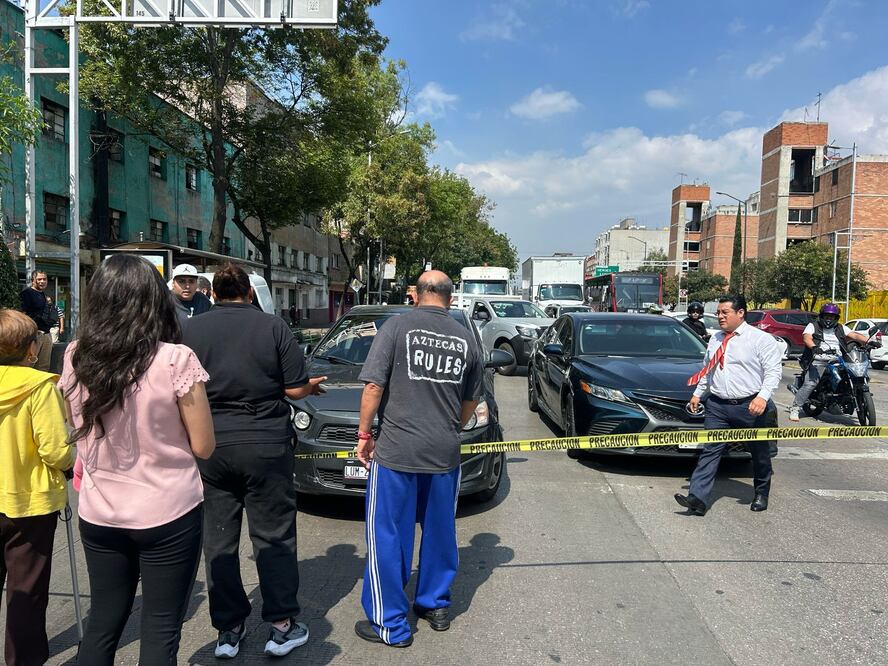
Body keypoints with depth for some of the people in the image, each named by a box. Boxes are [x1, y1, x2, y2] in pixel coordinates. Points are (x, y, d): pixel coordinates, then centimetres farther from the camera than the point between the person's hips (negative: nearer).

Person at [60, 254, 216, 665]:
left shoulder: (75, 358, -3)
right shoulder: (175, 359, -17)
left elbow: (80, 432, 11)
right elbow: (203, 446, -11)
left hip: (98, 514, 5)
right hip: (167, 514, -4)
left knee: (102, 623, 21)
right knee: (161, 630, 10)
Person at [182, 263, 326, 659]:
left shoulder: (191, 330, 0)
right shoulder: (273, 326, -6)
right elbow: (295, 390, -6)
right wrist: (312, 386, 16)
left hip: (212, 445, 2)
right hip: (266, 443, -2)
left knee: (219, 539, 13)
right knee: (274, 536, 10)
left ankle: (228, 629, 23)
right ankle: (282, 626, 16)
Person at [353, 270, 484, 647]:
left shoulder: (397, 327, -7)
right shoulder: (464, 339, 6)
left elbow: (373, 386, -12)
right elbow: (471, 401, 13)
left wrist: (364, 435, -1)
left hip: (395, 451, -4)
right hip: (445, 454, 4)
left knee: (387, 536, 8)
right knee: (440, 531, 19)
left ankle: (390, 625, 17)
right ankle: (436, 606, 35)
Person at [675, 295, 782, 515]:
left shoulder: (762, 339, -6)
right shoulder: (715, 340, 13)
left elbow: (774, 371, -12)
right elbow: (707, 371, 22)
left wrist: (763, 397, -25)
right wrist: (698, 394, 18)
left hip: (750, 406, -4)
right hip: (717, 406, 4)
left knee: (759, 453, 14)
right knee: (710, 451, -5)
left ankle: (761, 494, 36)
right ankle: (698, 499, -11)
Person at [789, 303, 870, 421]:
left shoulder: (841, 328, 21)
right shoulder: (813, 326, 9)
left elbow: (854, 335, 6)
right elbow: (806, 338, -9)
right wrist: (814, 347, -31)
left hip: (837, 362, 5)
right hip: (818, 360, -5)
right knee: (811, 383, -20)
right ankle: (794, 409, -16)